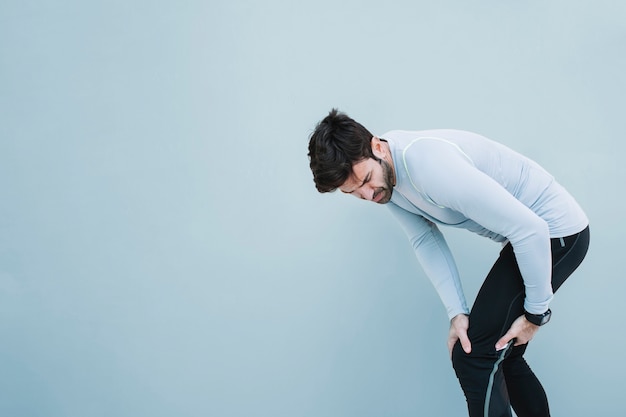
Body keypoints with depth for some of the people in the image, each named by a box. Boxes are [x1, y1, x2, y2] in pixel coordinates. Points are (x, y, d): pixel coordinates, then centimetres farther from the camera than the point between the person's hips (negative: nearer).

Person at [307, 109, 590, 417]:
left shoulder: (429, 166, -32)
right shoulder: (384, 181, -3)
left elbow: (531, 229, -29)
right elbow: (426, 241, 2)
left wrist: (536, 312, -18)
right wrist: (457, 313, -9)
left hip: (557, 231, -9)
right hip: (527, 231, 9)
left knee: (474, 357, -10)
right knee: (501, 356, 15)